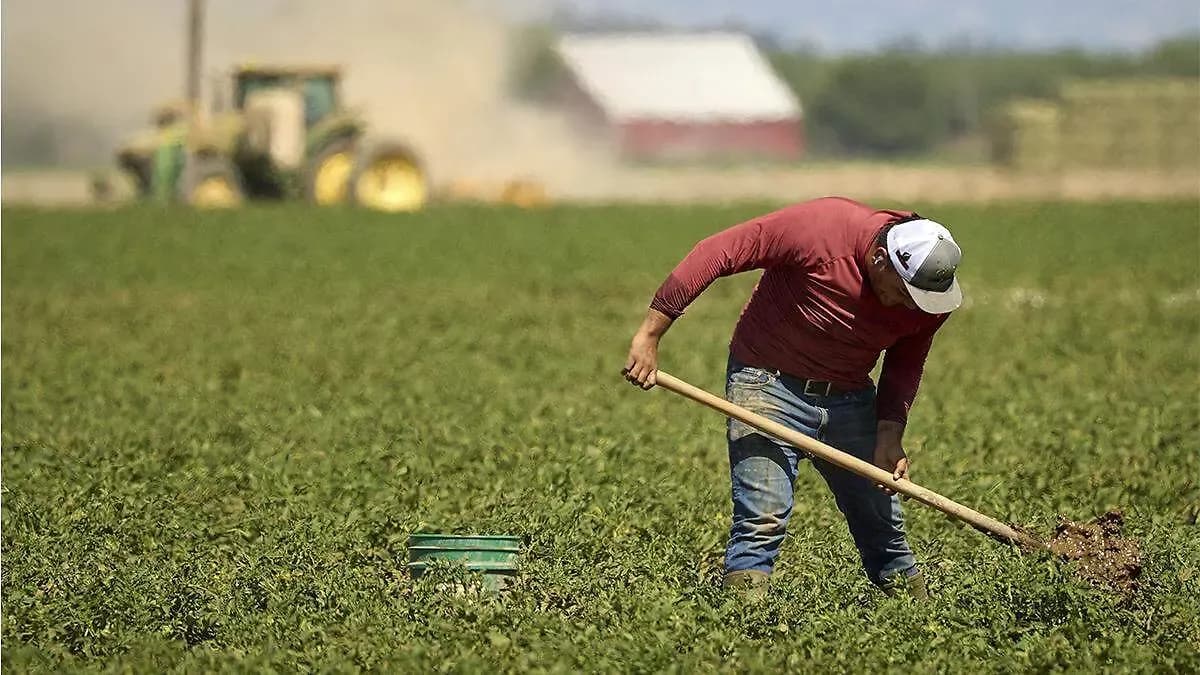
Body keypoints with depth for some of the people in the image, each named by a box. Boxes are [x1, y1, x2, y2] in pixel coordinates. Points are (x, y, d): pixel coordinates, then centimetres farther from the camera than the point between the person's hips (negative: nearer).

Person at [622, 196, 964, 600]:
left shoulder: (933, 295, -11)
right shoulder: (818, 227, -27)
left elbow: (905, 365, 6)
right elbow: (714, 254, -24)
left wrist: (890, 436, -10)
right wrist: (651, 334, -22)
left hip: (850, 398, 4)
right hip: (768, 383, -4)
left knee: (882, 521, 8)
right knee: (763, 517, -16)